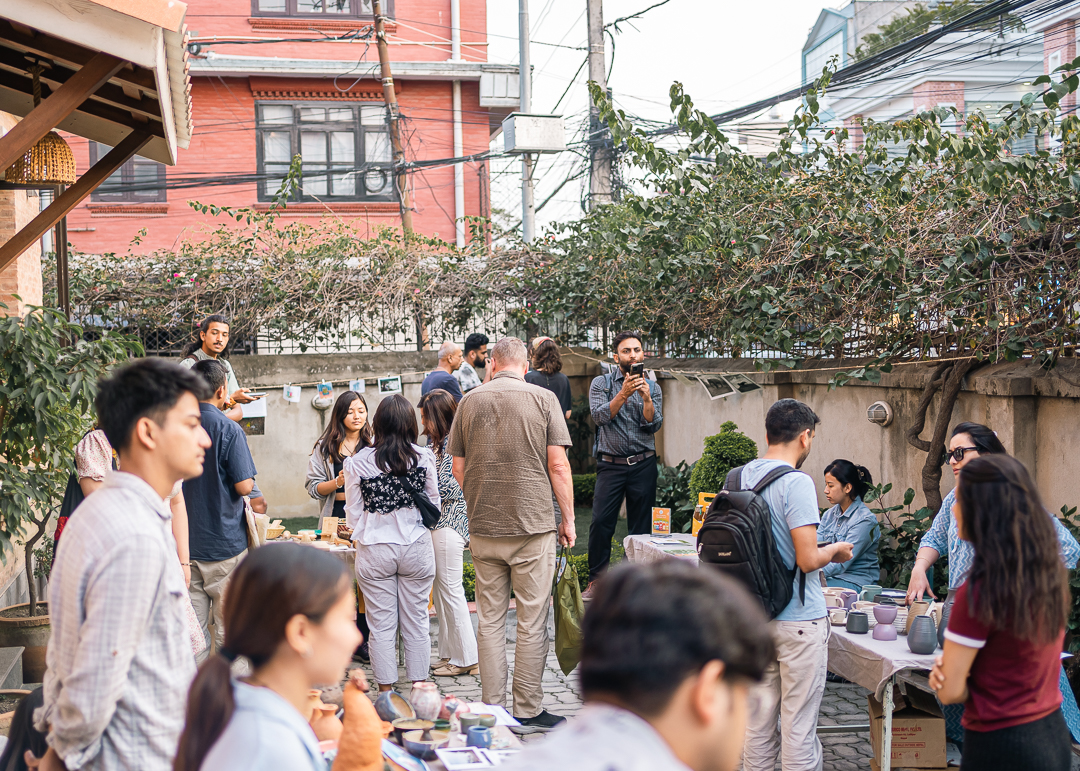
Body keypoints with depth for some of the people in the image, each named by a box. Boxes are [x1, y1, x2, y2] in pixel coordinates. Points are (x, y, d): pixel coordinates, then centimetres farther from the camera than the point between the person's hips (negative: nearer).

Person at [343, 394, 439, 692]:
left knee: (381, 625, 7)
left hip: (374, 551, -1)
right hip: (417, 547, 1)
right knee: (416, 622, 10)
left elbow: (353, 514, 2)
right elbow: (434, 503, 8)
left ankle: (387, 693, 12)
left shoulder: (358, 462, -6)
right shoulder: (424, 457, -5)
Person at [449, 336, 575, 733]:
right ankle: (527, 712, 7)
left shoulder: (470, 401, 5)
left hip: (483, 527, 3)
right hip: (534, 523, -3)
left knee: (490, 620, 9)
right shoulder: (543, 399, -4)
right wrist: (569, 518, 3)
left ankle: (492, 710, 13)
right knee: (532, 622, 3)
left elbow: (458, 468, 8)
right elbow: (558, 465, -7)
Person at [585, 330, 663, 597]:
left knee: (641, 525, 3)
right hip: (610, 463, -2)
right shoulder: (601, 383, 5)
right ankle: (596, 581, 2)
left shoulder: (652, 388, 10)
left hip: (643, 464, 2)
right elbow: (601, 416, -9)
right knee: (600, 522, -9)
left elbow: (654, 425, -1)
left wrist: (646, 398, -17)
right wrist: (624, 393, -19)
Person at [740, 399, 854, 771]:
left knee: (759, 718, 15)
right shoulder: (796, 483, -17)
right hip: (798, 619, -7)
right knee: (799, 726, 1)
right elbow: (808, 559, -21)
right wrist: (836, 549, 0)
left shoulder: (739, 477, 6)